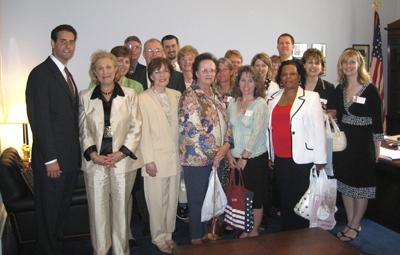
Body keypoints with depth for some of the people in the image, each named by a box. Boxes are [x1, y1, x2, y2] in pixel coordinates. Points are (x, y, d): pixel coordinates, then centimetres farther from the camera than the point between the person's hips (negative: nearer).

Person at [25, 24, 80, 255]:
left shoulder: (67, 75, 15)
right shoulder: (40, 74, -11)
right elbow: (39, 120, -17)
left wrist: (77, 152, 9)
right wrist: (50, 159, -18)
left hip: (71, 158, 8)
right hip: (52, 160, -8)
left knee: (63, 209, 19)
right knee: (49, 212, 8)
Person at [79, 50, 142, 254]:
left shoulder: (129, 95, 3)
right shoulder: (85, 97, 7)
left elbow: (136, 128, 0)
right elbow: (84, 131, 6)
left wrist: (121, 153, -10)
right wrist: (93, 155, -8)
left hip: (123, 161, -1)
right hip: (95, 162, 1)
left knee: (121, 208, 6)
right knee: (98, 209, 6)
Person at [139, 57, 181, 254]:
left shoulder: (176, 96, 9)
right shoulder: (143, 99, -6)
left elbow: (179, 126, 12)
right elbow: (144, 132, -8)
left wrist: (182, 153, 8)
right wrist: (148, 160, -11)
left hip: (174, 157, 5)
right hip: (156, 159, -4)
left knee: (172, 199, 12)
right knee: (157, 201, 4)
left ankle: (168, 235, 28)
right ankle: (159, 238, 22)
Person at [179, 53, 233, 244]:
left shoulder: (215, 95, 12)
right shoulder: (189, 96, -11)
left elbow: (225, 121, 12)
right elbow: (190, 129, -17)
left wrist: (226, 145, -6)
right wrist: (212, 152, -14)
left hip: (216, 156, 7)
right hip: (197, 157, -6)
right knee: (197, 199, 7)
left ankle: (208, 232, 32)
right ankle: (197, 237, 24)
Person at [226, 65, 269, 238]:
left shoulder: (260, 103, -8)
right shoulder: (233, 104, 8)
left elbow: (257, 132, -14)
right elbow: (228, 131, 9)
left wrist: (245, 156, -14)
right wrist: (229, 154, -1)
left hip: (255, 157, -4)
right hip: (236, 159, 5)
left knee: (256, 197, 6)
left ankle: (254, 232, 22)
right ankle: (245, 230, 27)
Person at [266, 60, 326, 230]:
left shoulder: (311, 98, -4)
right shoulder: (272, 98, 10)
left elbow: (318, 129, -6)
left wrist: (320, 160, -7)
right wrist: (270, 156, 13)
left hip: (302, 159, -4)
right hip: (279, 159, 4)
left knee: (300, 201, 4)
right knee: (284, 199, 13)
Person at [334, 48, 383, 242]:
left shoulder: (370, 90, -9)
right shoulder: (340, 89, 6)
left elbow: (377, 121, -7)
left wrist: (377, 149, -5)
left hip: (363, 143, -5)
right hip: (343, 141, 5)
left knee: (361, 186, 6)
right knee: (344, 184, 12)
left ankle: (355, 226, 20)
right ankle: (351, 222, 27)